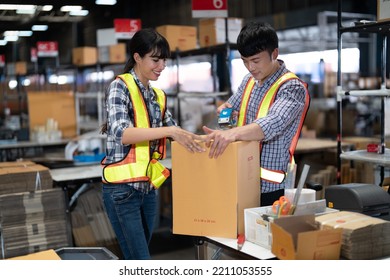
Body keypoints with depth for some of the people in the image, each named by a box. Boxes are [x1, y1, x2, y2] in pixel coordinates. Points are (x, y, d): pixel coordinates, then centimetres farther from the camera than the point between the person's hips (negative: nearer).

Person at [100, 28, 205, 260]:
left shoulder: (159, 96, 12)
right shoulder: (120, 86, -8)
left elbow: (174, 133, 17)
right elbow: (120, 132, -23)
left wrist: (196, 139, -3)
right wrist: (169, 131, -30)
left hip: (149, 187, 7)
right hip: (122, 188, -7)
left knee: (136, 258, 14)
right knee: (140, 260, -7)